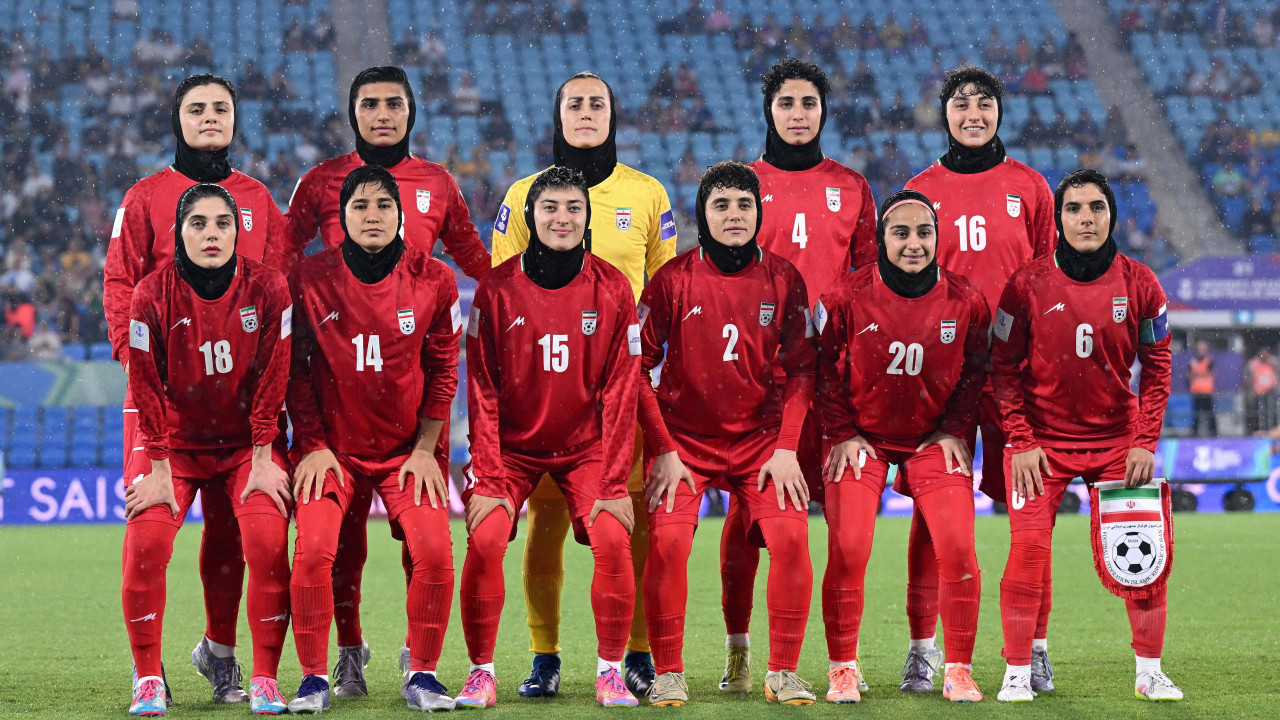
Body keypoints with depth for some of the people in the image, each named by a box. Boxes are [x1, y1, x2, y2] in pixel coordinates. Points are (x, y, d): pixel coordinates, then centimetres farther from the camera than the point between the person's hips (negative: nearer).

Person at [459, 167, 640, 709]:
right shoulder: (497, 289, -6)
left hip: (586, 447, 0)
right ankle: (481, 671, -4)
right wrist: (488, 477, -12)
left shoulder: (612, 290, -5)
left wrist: (614, 482, -9)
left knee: (613, 538, -19)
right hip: (512, 446, 0)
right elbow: (482, 392, -5)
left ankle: (610, 670, -3)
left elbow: (620, 392, -4)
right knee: (485, 539, -19)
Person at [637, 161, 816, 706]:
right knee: (667, 540, -20)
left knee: (790, 536, -16)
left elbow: (800, 369, 4)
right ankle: (668, 675, -6)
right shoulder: (673, 279, -5)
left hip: (761, 437, 1)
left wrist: (786, 447, -6)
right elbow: (638, 368, -2)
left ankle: (783, 672, -2)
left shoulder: (783, 279, 1)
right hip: (683, 438, -1)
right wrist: (663, 450, -8)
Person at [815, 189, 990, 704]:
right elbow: (825, 367, -2)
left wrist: (954, 430, -2)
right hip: (863, 437, -1)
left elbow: (976, 370, 5)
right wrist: (842, 434, -5)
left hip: (934, 439, 1)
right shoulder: (847, 297, -12)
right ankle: (843, 671, 4)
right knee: (847, 550, -12)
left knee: (958, 549, -11)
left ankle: (959, 671, 4)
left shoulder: (964, 301, -8)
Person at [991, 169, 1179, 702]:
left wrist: (1146, 441, -3)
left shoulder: (1138, 284, -3)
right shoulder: (1028, 284, -8)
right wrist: (1021, 441, -9)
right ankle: (1017, 673, -2)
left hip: (1118, 438, 2)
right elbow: (1004, 367, -2)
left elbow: (1156, 366, 4)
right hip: (1042, 437, -2)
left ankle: (1150, 672, 12)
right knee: (1029, 546, -14)